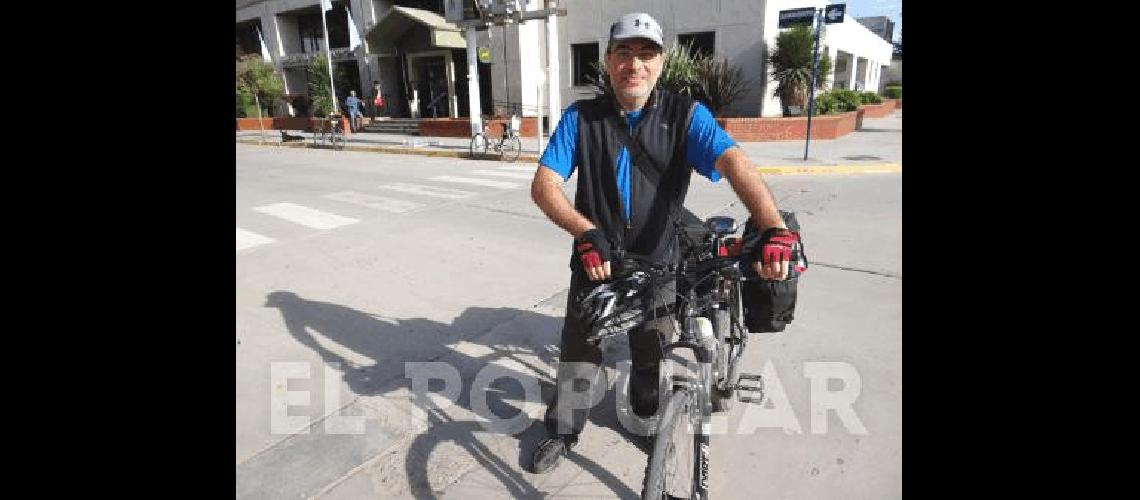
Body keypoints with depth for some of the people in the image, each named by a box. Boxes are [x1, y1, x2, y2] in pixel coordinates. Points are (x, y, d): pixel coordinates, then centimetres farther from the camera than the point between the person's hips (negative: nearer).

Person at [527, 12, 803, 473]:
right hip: (595, 262, 0)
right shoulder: (580, 118, -7)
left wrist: (775, 229, -42)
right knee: (578, 351, 11)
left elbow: (735, 164, -25)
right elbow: (544, 184, -14)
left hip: (657, 265, 0)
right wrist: (587, 233, -31)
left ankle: (648, 418, 47)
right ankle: (562, 431, 34)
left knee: (653, 356, 17)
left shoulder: (685, 116, -9)